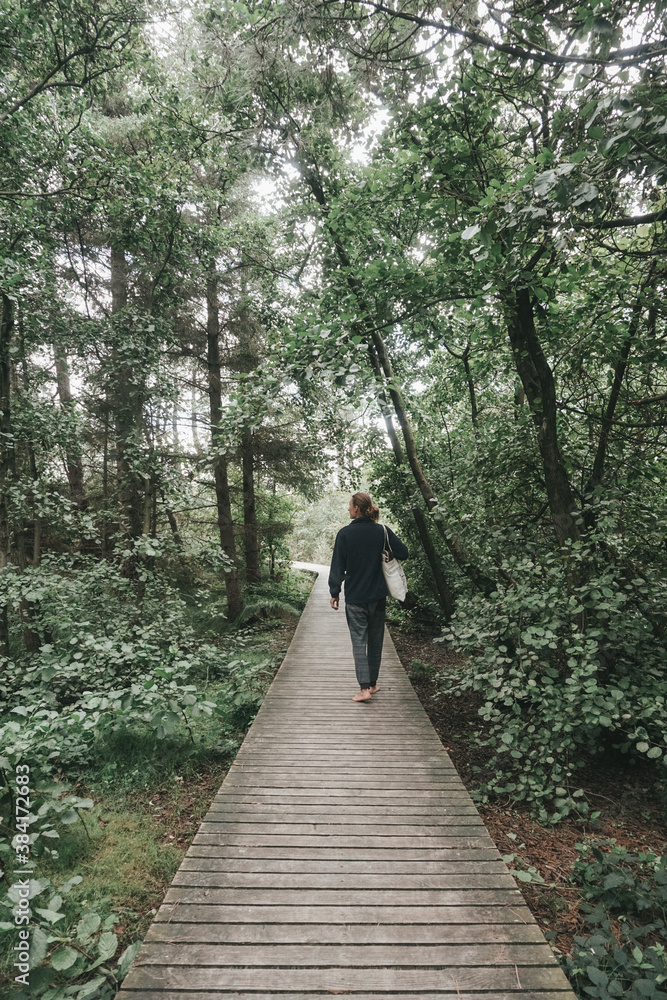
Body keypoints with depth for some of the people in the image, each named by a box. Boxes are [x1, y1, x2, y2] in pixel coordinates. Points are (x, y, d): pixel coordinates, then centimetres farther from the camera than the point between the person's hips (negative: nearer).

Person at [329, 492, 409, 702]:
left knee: (359, 642, 2)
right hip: (378, 596, 3)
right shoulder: (382, 531, -3)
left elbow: (337, 566, -7)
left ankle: (364, 688, -6)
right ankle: (372, 684, 25)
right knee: (375, 641, 15)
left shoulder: (345, 533, -10)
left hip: (354, 598, -3)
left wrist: (334, 592, 2)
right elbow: (403, 553, -1)